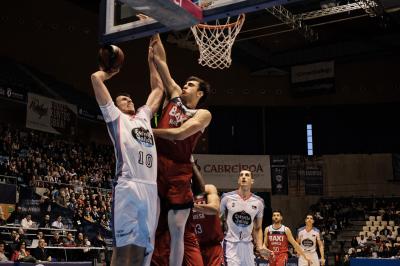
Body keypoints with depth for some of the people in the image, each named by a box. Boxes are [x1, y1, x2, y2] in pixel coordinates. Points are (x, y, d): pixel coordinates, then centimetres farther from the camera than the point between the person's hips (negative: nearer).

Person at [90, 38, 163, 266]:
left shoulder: (144, 116, 30)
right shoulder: (115, 116, 14)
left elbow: (158, 88, 39)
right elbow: (96, 78, 7)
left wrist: (151, 60, 40)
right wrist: (111, 70, 26)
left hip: (151, 188, 6)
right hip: (128, 187, -5)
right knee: (124, 247, -9)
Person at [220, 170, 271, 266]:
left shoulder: (258, 202, 3)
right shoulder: (227, 198, -5)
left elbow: (258, 228, 11)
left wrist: (260, 247, -3)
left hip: (247, 245, 4)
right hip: (230, 243, -4)